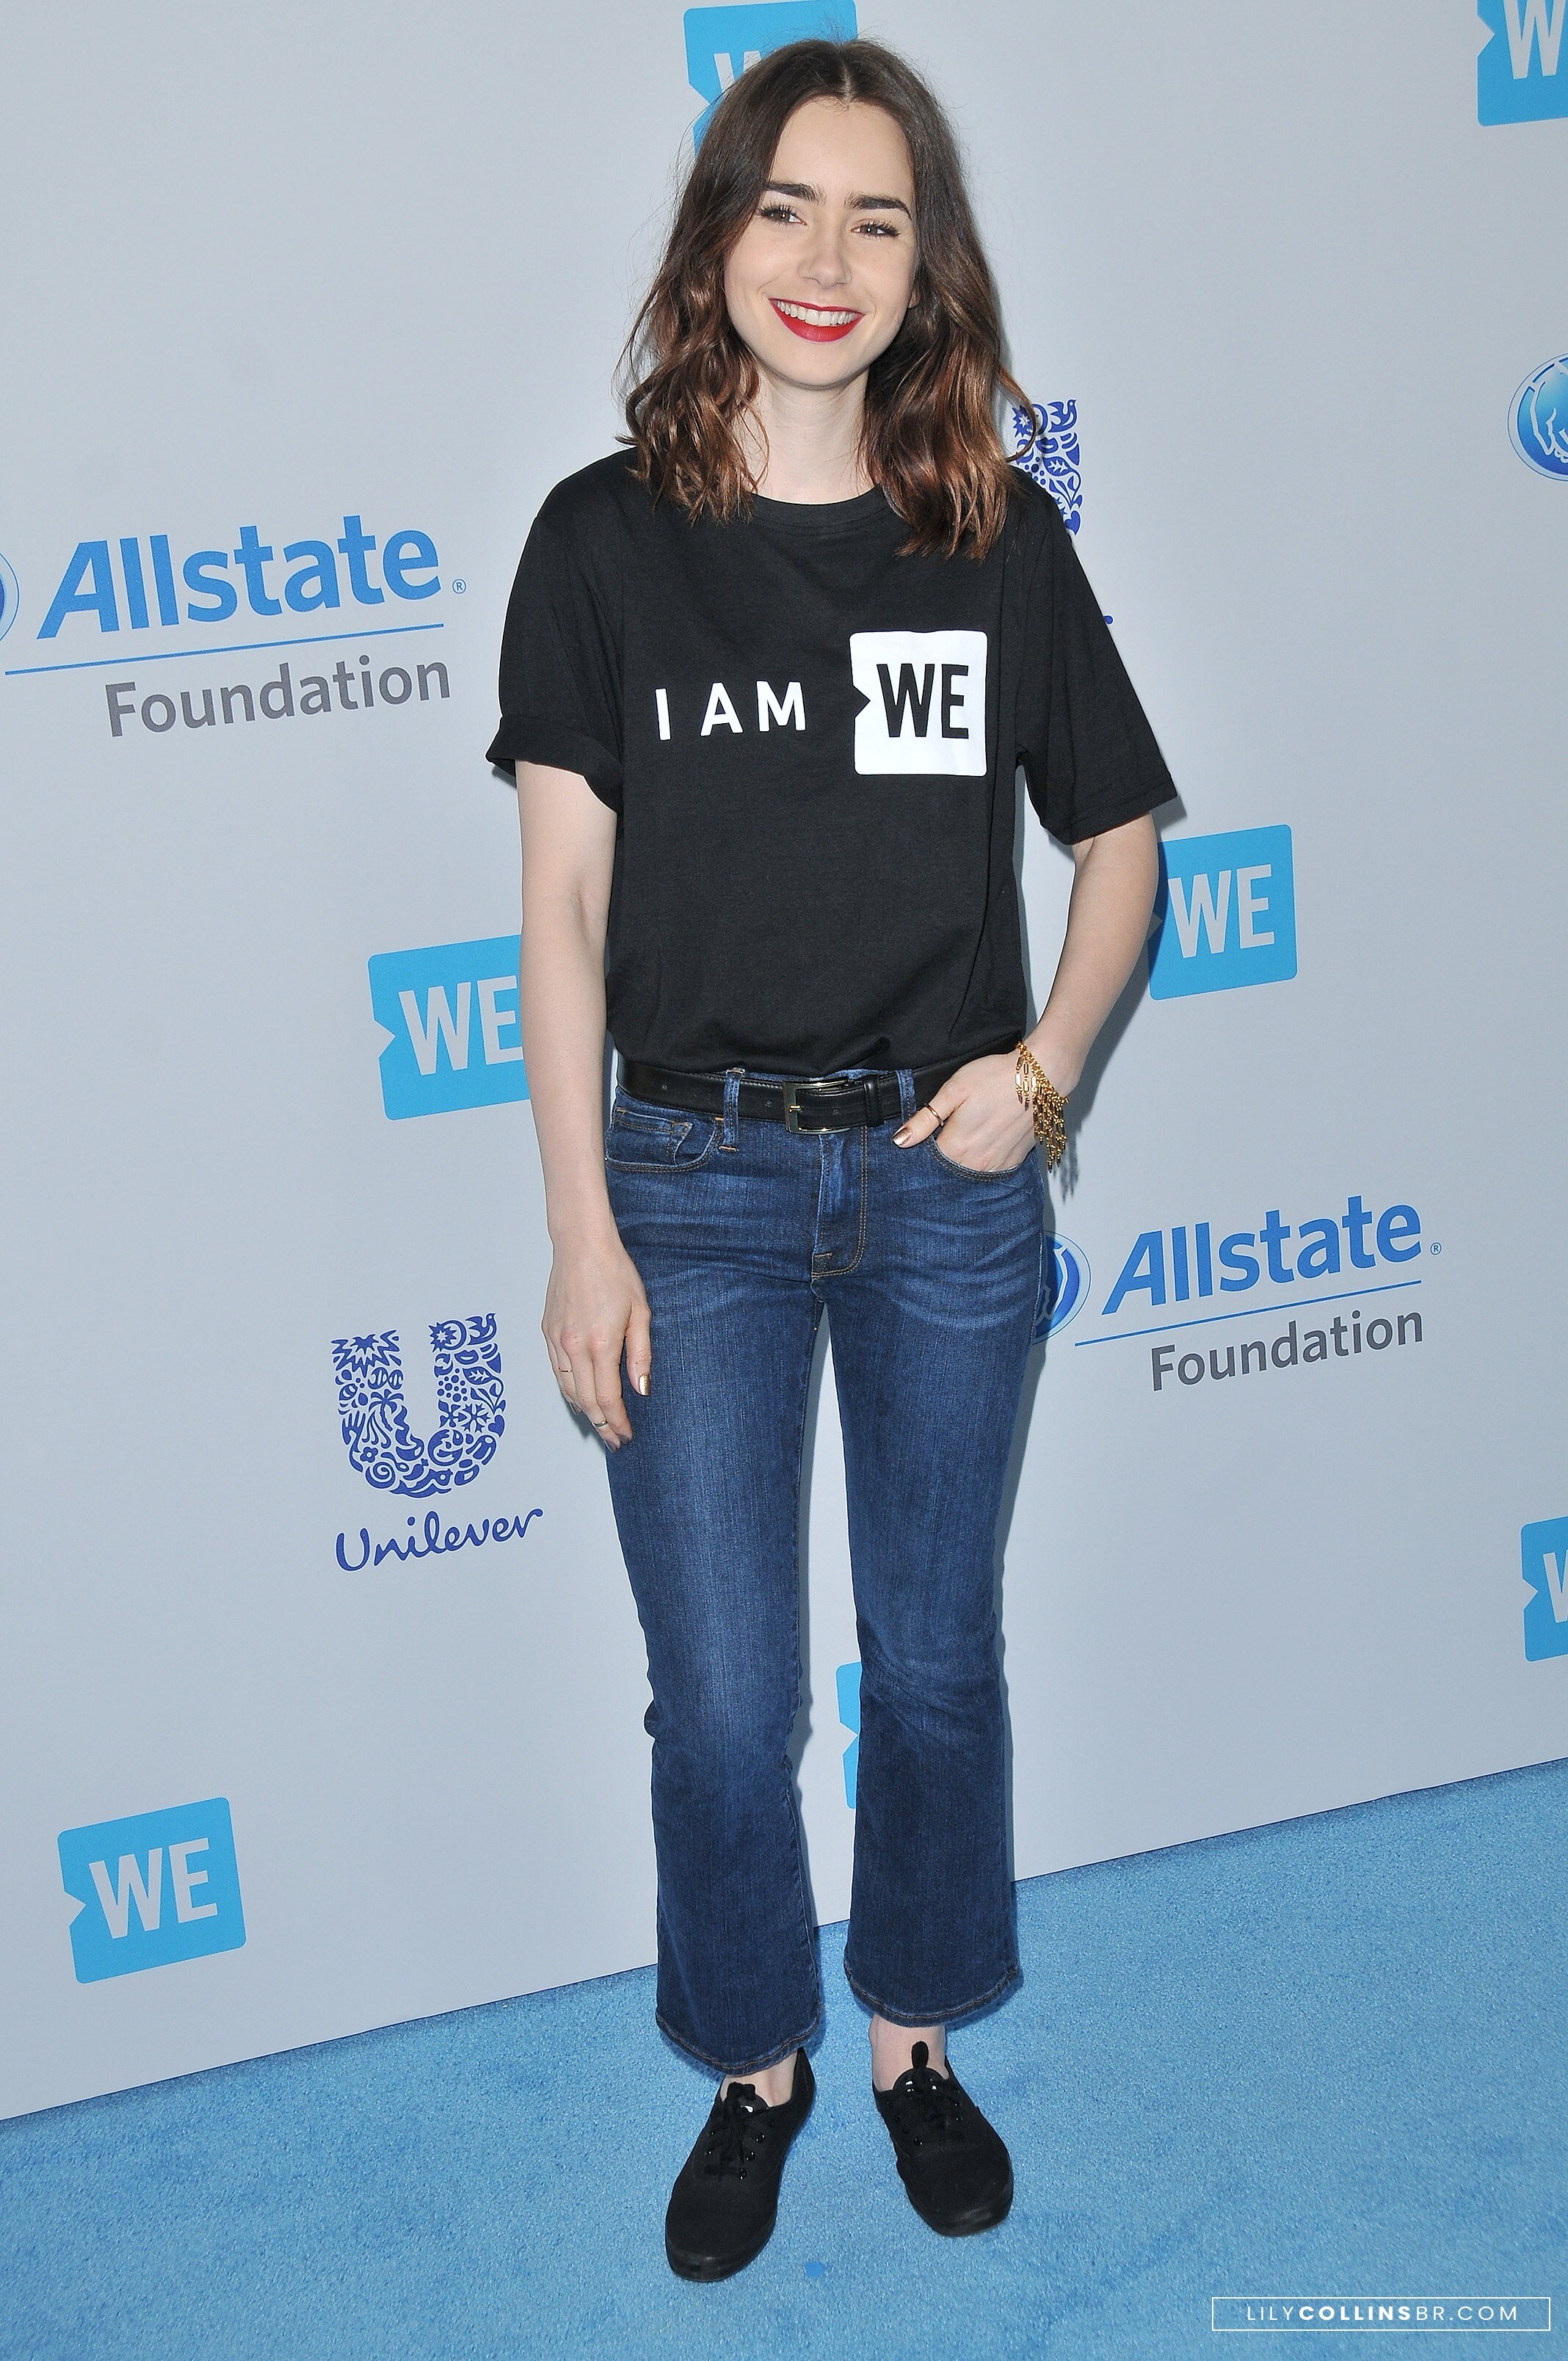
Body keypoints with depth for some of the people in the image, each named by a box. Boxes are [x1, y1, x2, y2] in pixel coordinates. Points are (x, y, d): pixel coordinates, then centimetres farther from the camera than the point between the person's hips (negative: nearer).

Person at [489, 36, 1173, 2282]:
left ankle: (915, 2037, 37)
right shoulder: (605, 537, -3)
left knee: (936, 1657, 14)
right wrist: (582, 1233, -7)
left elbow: (1121, 838, 10)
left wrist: (1046, 1057, -6)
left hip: (946, 1179, 1)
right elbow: (563, 909, -3)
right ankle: (757, 2064, 31)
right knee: (722, 1699, 6)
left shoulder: (1000, 539, 0)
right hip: (696, 1180, -1)